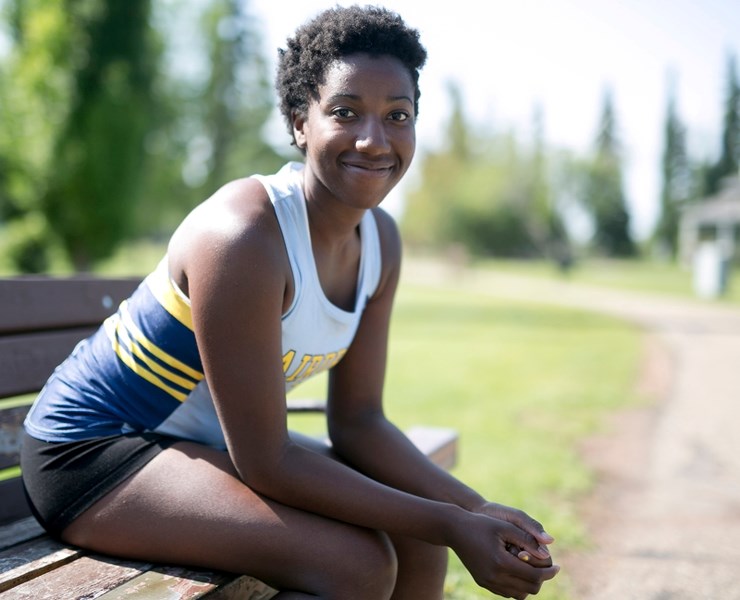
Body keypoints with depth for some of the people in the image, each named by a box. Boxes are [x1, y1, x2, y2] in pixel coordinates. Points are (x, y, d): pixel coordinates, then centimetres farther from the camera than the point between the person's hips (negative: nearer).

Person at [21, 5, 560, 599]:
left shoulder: (381, 241, -4)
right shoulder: (244, 237, -30)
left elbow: (357, 421, -1)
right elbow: (265, 463, -26)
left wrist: (475, 508, -13)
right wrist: (450, 526, -22)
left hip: (205, 439, 8)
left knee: (417, 538, 5)